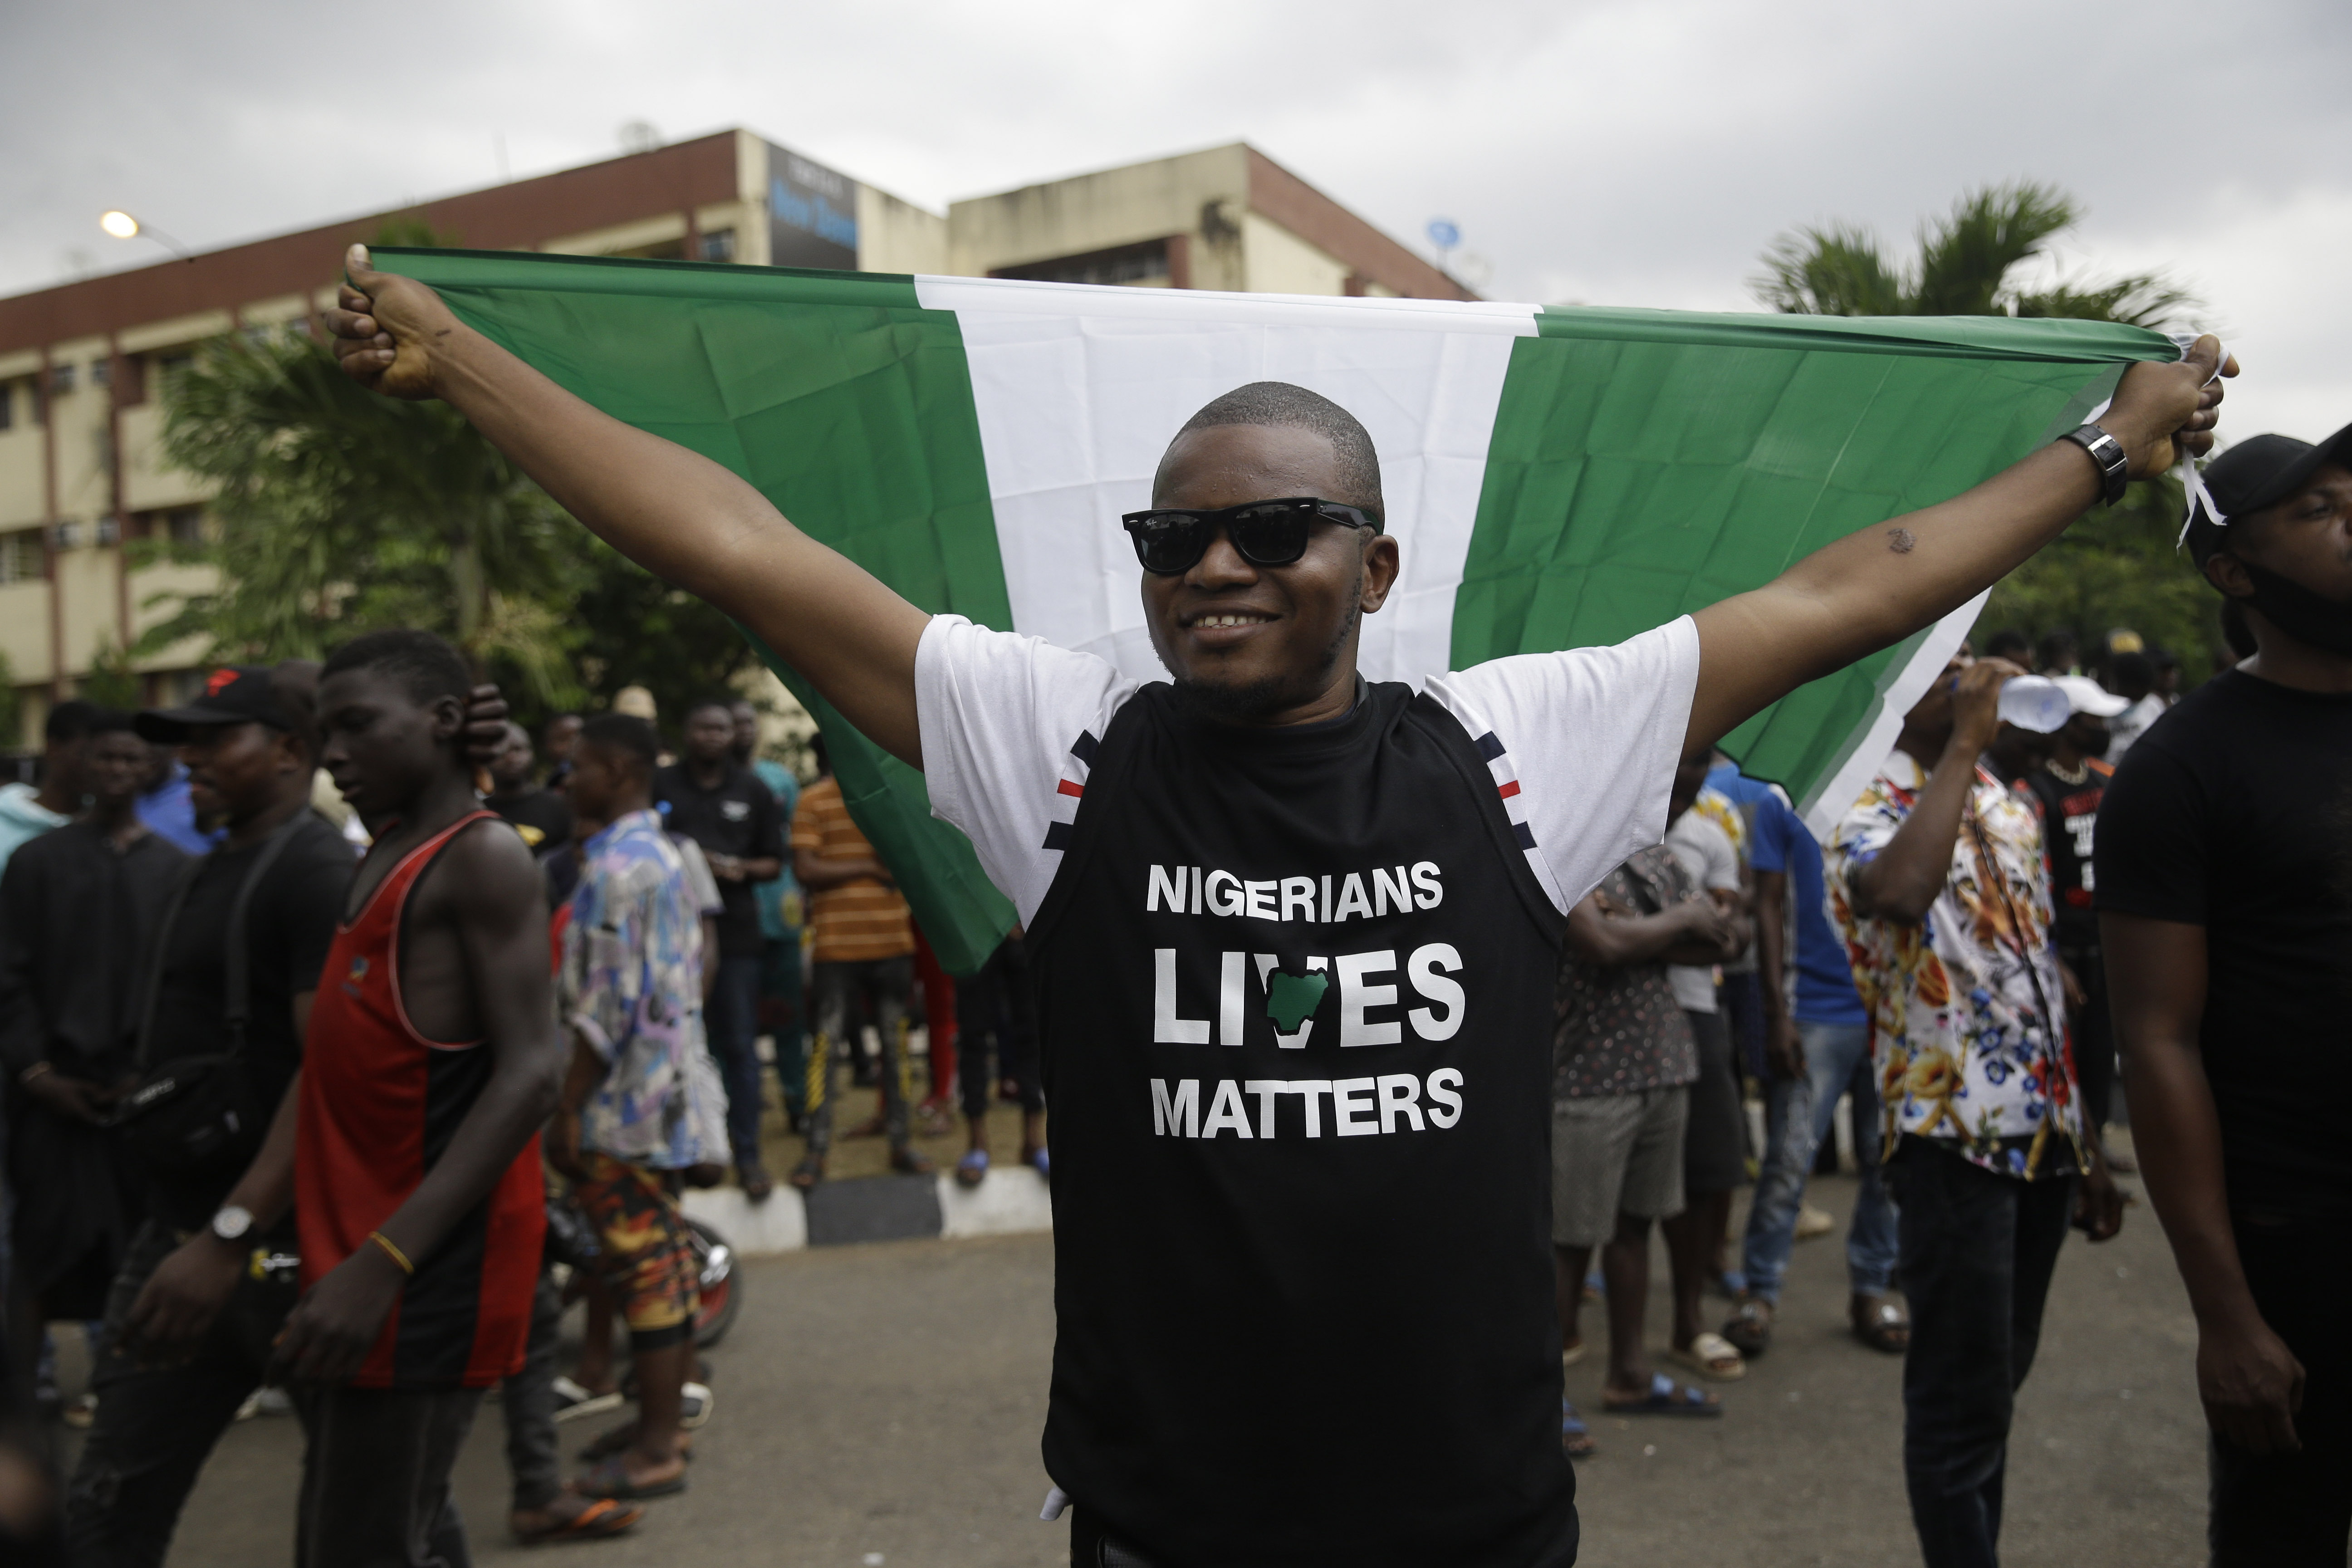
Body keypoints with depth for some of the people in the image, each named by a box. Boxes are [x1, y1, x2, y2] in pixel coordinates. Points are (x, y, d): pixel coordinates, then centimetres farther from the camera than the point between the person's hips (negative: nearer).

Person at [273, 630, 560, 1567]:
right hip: (357, 1254, 9)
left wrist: (383, 1264, -27)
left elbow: (531, 1075, -22)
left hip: (423, 1272, -9)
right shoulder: (381, 859, 14)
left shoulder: (483, 858, -13)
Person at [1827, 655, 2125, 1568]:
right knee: (1962, 1398, 0)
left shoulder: (2014, 808, 13)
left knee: (1999, 1382, 17)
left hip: (2042, 1133, 7)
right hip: (1955, 1141, -7)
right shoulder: (1869, 813, -10)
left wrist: (2086, 1143, 16)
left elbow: (2043, 979, 17)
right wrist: (1964, 745, -25)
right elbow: (1900, 891, -36)